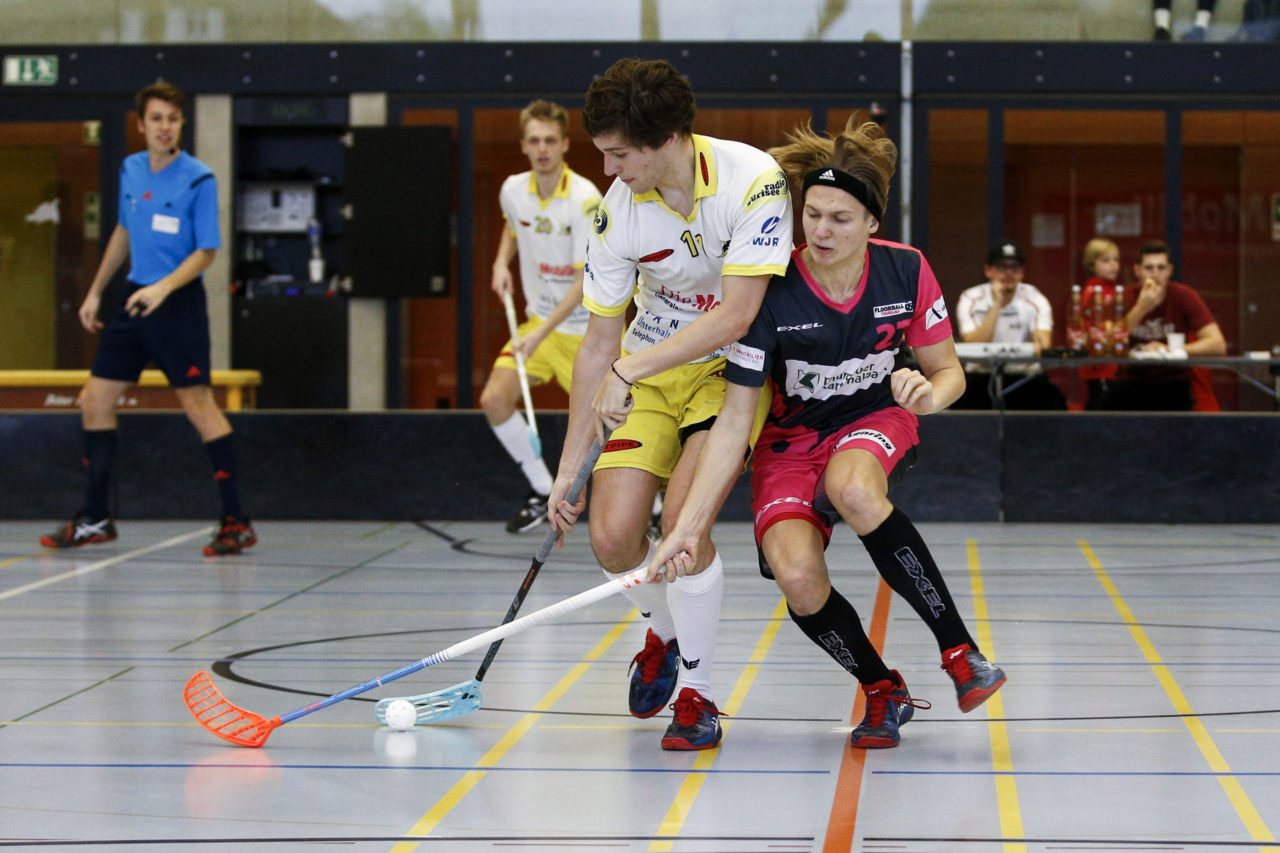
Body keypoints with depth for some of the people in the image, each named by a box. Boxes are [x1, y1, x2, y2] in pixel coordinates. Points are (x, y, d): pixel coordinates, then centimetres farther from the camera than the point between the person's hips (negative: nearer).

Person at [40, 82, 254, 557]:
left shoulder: (198, 180, -12)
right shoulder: (130, 170, 7)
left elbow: (206, 251, -12)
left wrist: (164, 287, -26)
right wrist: (96, 292, 22)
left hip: (177, 305, -7)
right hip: (133, 301, 7)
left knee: (197, 404, -10)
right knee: (95, 401, 7)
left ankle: (235, 522, -4)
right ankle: (94, 520, 17)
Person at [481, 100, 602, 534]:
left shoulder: (585, 200, -22)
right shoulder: (513, 190, -4)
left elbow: (584, 283, -23)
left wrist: (541, 335, -28)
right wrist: (502, 262, 5)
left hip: (589, 329, -6)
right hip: (537, 318, 6)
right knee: (494, 400, -7)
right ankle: (543, 492, 10)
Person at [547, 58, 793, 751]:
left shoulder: (754, 180, -23)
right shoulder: (617, 212, -13)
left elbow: (735, 315, -26)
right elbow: (600, 342, -4)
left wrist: (629, 368, -31)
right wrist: (569, 468, -3)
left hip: (735, 368, -3)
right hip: (648, 374, 4)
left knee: (682, 515, -24)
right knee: (612, 537, -8)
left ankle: (696, 694, -6)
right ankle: (666, 633, 26)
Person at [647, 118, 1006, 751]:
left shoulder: (905, 272, -16)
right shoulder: (773, 294, -22)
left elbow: (948, 372, -3)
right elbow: (734, 421, -21)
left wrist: (928, 394, -29)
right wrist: (688, 525, -29)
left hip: (877, 420, 0)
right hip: (792, 438, 0)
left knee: (853, 490, -38)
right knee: (797, 578, -27)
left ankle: (960, 651, -26)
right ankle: (883, 692, 0)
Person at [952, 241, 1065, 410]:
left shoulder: (1034, 298, 0)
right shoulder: (970, 299, -3)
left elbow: (1044, 342, -15)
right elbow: (975, 346, -17)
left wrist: (1040, 344, -41)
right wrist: (997, 304, -19)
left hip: (1024, 376, 1)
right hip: (981, 376, -1)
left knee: (1053, 401, -29)